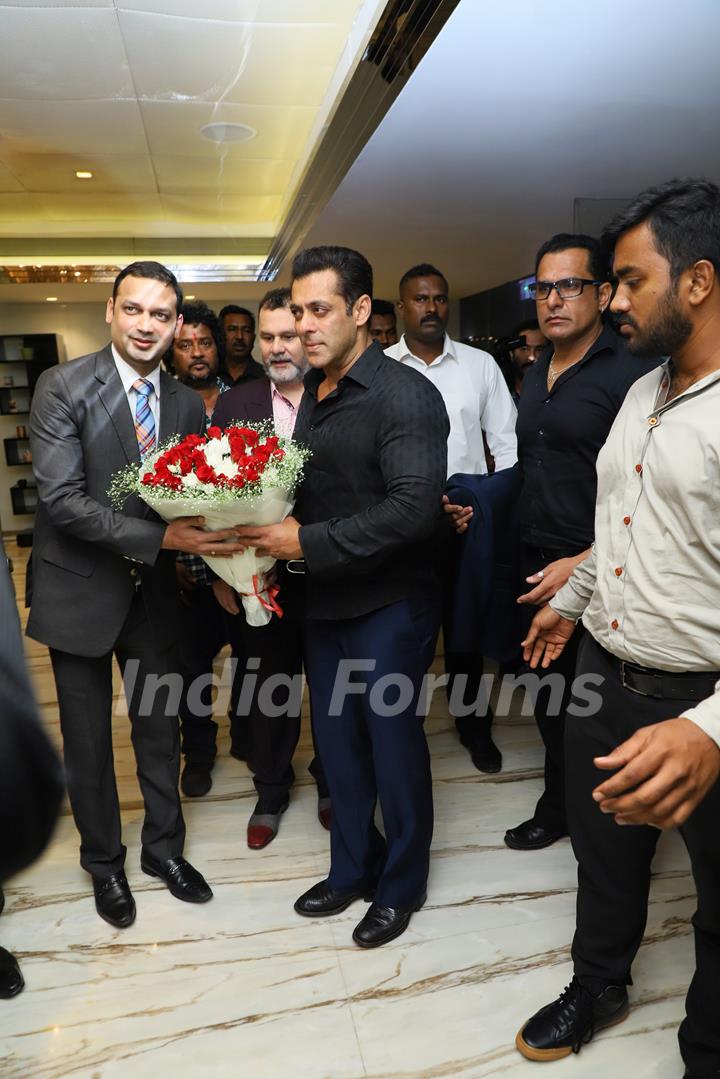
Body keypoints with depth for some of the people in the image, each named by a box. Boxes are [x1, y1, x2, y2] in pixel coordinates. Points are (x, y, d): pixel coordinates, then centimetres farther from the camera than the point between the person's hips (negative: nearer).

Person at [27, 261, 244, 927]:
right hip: (81, 591, -3)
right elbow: (60, 498, -22)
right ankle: (104, 863, 37)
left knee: (160, 728, 17)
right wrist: (159, 537, -31)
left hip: (154, 593, 4)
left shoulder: (187, 404, 0)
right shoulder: (63, 387, -14)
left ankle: (164, 848, 40)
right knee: (88, 740, 13)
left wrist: (213, 554, -16)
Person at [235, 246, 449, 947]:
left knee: (393, 742, 7)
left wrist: (309, 542, -25)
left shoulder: (405, 395, -16)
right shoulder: (310, 391, 9)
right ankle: (353, 868, 40)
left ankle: (402, 884, 32)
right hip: (324, 601, 8)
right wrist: (272, 531, -5)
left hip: (388, 605, -7)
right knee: (337, 740, 17)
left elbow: (414, 508, -27)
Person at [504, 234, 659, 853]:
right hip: (537, 569, 7)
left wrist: (585, 564, -20)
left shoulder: (629, 373, -12)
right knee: (550, 702, 17)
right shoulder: (536, 374, 13)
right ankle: (558, 809, 36)